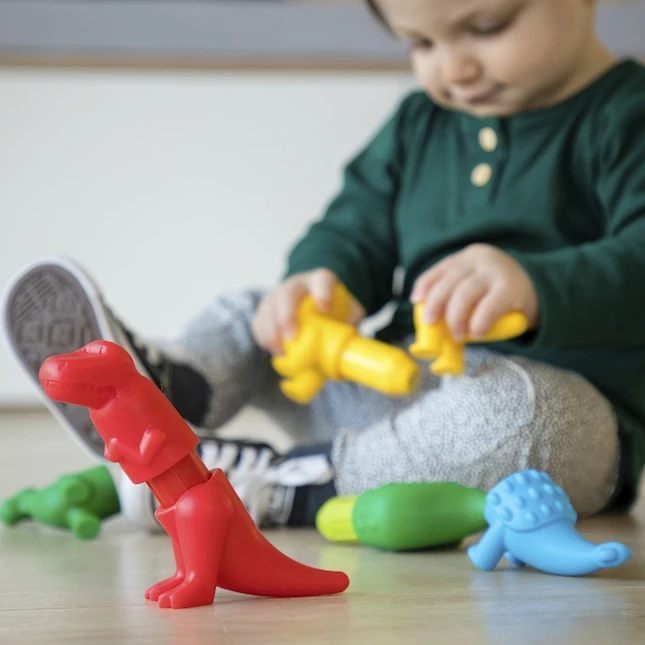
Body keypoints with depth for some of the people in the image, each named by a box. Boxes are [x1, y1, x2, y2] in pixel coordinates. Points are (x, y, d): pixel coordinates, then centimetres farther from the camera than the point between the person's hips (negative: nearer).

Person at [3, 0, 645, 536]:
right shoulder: (416, 125, 12)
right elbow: (359, 227, 11)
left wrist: (537, 286, -45)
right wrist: (322, 278, -14)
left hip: (568, 398, -6)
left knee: (513, 412, -40)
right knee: (250, 317, 8)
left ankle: (283, 487, -28)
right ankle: (168, 387, -24)